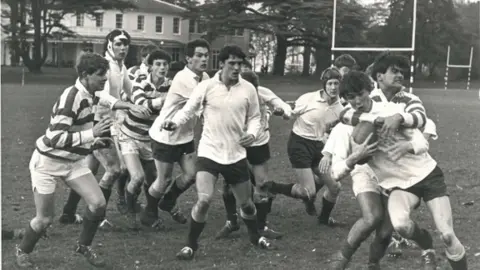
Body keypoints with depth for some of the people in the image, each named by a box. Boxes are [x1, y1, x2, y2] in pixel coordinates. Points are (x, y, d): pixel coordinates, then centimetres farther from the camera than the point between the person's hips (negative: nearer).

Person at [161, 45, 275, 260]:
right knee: (204, 200, -18)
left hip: (236, 154, 2)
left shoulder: (248, 89, -3)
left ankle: (255, 236, 44)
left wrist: (252, 133, -11)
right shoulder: (206, 86, -9)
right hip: (209, 152, -2)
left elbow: (254, 117, 9)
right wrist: (174, 122, -23)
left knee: (245, 202, 15)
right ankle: (191, 245, 2)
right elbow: (188, 110, -3)